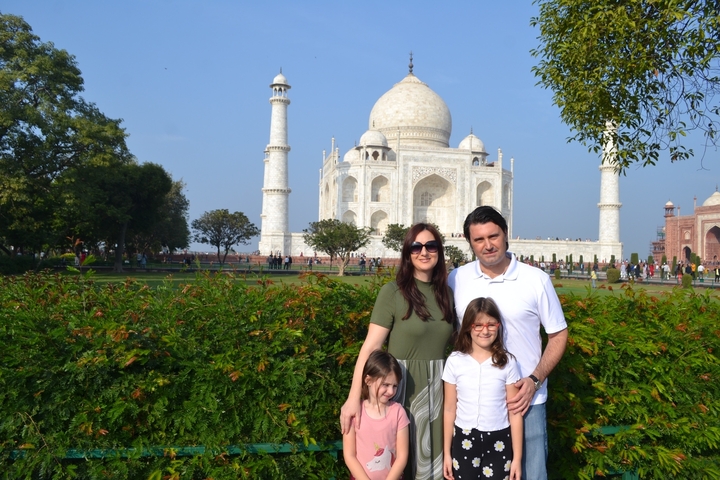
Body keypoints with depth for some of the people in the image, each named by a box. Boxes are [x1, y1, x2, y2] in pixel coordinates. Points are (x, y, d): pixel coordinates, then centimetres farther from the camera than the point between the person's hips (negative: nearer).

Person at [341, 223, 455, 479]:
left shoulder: (446, 293, 5)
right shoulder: (393, 292, -11)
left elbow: (452, 343, 11)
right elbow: (371, 346, -16)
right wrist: (353, 398, -22)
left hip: (438, 386, 5)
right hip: (404, 385, -4)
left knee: (434, 454, 15)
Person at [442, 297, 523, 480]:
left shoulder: (507, 363, -5)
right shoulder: (455, 361, -4)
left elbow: (515, 413, -2)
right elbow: (449, 410, 2)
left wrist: (517, 457, -1)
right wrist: (446, 452, 6)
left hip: (498, 442, -1)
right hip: (464, 440, 1)